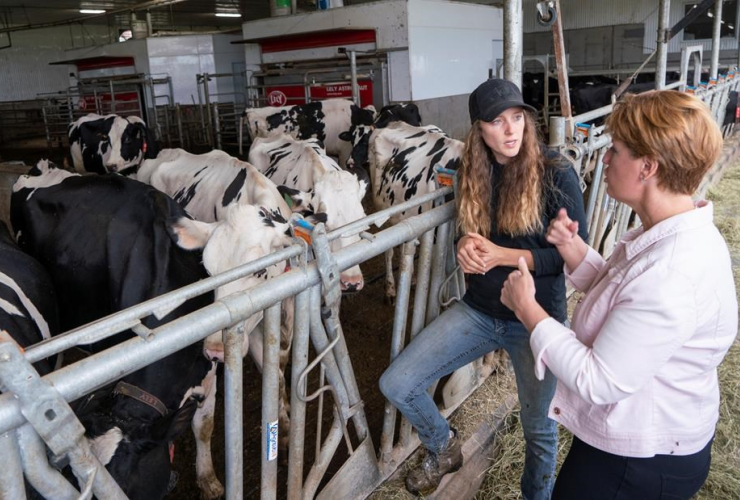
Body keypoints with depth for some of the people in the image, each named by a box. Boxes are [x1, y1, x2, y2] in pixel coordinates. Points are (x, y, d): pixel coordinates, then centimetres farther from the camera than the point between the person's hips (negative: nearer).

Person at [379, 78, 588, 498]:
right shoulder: (473, 173, 0)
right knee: (396, 385, -4)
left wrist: (503, 255, -23)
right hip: (478, 312, 4)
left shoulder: (557, 174, -14)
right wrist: (467, 246, -10)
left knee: (540, 429, 14)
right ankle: (444, 446, 26)